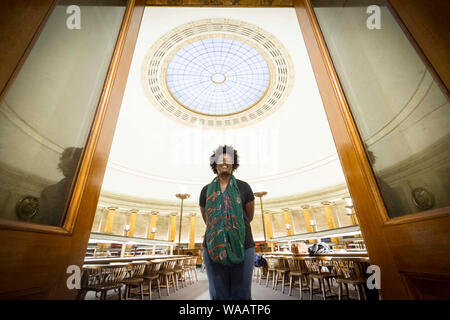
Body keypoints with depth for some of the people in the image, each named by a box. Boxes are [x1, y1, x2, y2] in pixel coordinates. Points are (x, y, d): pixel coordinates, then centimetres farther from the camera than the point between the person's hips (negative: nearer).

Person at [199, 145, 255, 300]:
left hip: (242, 248, -1)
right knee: (218, 295, 12)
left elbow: (250, 216, 11)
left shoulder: (244, 187, -1)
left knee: (242, 295, 11)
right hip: (214, 249, 1)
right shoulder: (206, 191, 3)